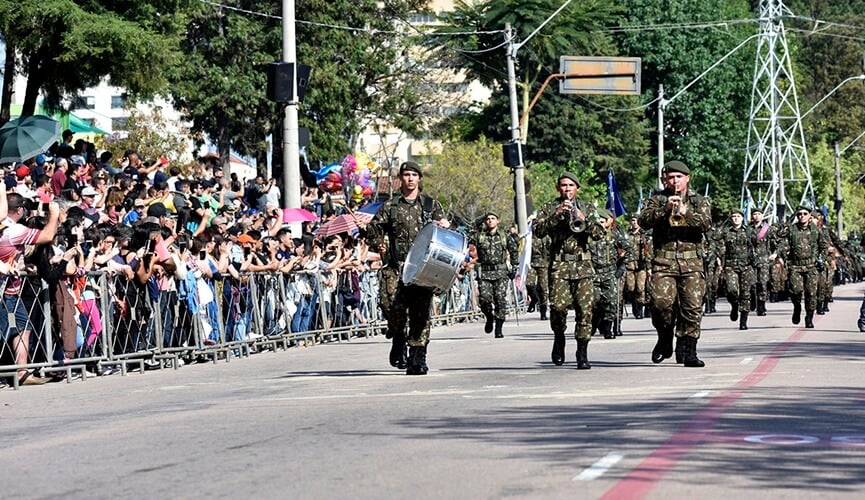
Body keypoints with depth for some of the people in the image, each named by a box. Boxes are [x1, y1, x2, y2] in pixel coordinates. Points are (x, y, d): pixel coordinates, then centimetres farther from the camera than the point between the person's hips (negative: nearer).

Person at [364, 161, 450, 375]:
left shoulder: (431, 205, 15)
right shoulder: (391, 207, 14)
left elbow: (446, 233, 14)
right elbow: (373, 228, 17)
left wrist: (444, 227, -8)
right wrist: (378, 244, 0)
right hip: (396, 266, 0)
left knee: (420, 312, -5)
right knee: (391, 304, -17)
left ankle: (417, 359, -2)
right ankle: (398, 340, 11)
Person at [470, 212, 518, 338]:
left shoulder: (504, 236, 10)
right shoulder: (479, 237, 7)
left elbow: (514, 251, 19)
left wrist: (514, 266, 12)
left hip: (501, 272, 0)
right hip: (484, 273, 0)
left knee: (500, 299, -8)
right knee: (484, 298, -13)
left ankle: (499, 329, -2)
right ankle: (489, 318, 18)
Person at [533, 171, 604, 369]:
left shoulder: (587, 208, 15)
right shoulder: (549, 208, 11)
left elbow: (599, 232, 4)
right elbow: (539, 230, -5)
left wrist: (583, 219, -12)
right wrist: (557, 215, -15)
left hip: (583, 264, 1)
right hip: (559, 264, -1)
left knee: (585, 308, -7)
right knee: (558, 306, -16)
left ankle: (582, 354, -2)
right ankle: (559, 339, 12)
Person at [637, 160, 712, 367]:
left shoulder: (699, 201, 14)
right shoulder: (657, 200, 12)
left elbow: (706, 223, -4)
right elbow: (644, 221, -3)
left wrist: (687, 213, -20)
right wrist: (665, 209, -16)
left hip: (691, 261, 1)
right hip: (663, 260, -1)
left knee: (692, 306, -6)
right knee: (661, 301, -17)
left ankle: (689, 352, -1)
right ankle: (664, 341, 6)